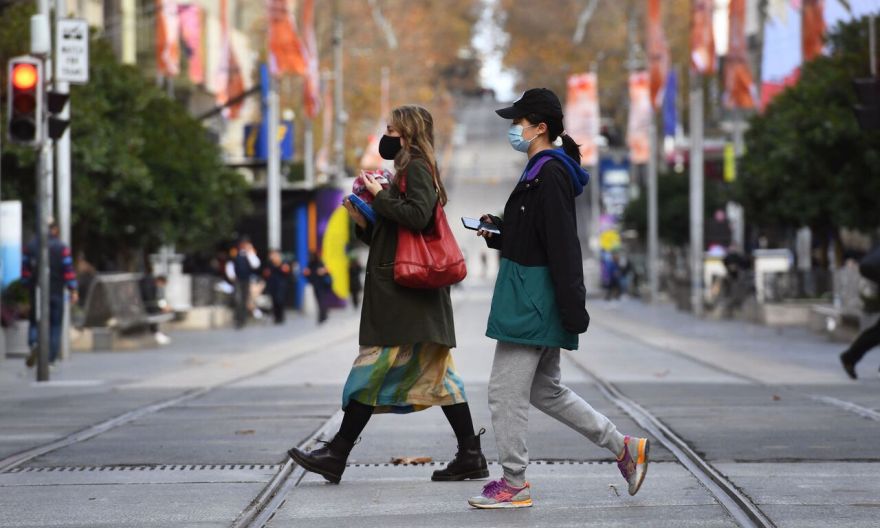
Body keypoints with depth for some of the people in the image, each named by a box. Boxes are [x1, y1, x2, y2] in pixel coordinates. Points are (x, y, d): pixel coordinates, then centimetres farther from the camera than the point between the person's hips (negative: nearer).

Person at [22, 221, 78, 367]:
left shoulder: (30, 247, 4)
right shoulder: (61, 248, -5)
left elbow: (25, 269, 5)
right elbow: (68, 270, -9)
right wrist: (73, 290, -5)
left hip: (36, 292, 2)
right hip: (56, 292, -2)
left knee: (35, 322, 13)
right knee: (55, 325, 6)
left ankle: (34, 344, -17)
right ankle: (50, 359, 2)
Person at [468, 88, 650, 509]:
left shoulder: (549, 176, -17)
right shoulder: (543, 171, 14)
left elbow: (562, 247, -22)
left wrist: (573, 310, -24)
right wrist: (497, 233, 8)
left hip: (532, 301, -11)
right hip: (536, 300, 11)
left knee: (505, 391, -3)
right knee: (544, 390, 17)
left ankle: (513, 483, 6)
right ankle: (624, 448, 19)